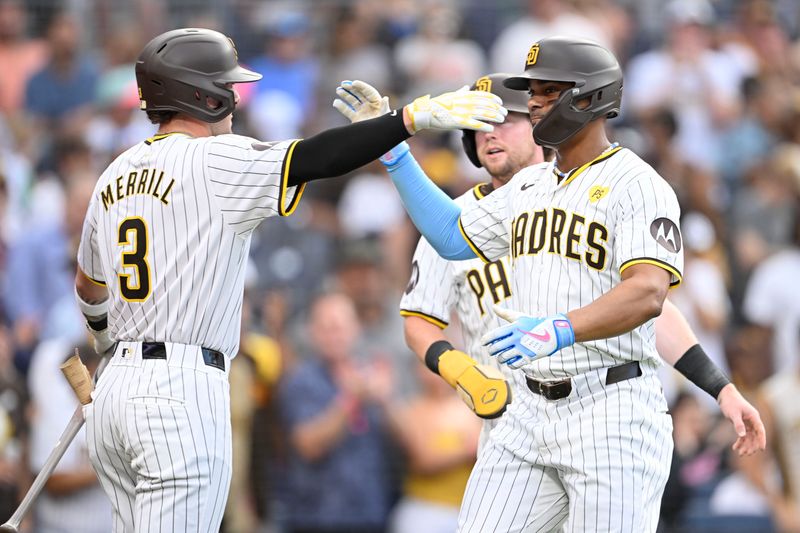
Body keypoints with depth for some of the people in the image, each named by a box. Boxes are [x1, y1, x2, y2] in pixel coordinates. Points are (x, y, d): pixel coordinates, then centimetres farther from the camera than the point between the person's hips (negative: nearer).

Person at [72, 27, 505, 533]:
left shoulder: (115, 175, 16)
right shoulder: (211, 161, -8)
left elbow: (89, 291, 31)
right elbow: (317, 158, -22)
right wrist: (415, 116, -27)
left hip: (117, 387, 9)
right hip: (182, 395, -9)